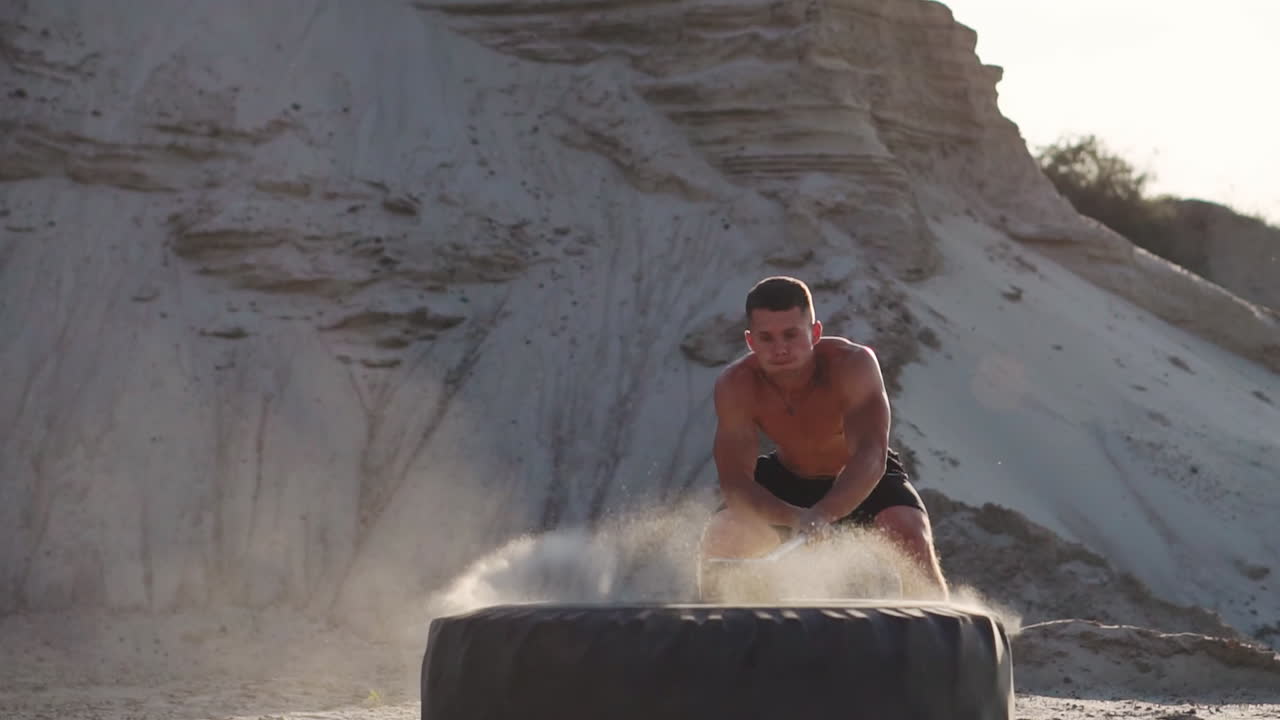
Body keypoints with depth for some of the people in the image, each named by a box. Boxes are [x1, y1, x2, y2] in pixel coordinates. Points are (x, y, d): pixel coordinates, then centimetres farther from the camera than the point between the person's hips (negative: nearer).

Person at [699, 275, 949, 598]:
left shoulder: (852, 363, -34)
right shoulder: (736, 386, -28)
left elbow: (870, 456, -45)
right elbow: (734, 481, -33)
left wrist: (823, 514, -63)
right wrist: (795, 518, -53)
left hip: (864, 479, -2)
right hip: (788, 480, 2)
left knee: (912, 539, -28)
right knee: (720, 540, -18)